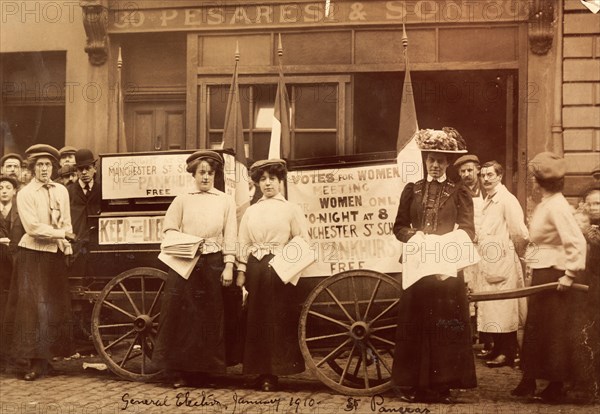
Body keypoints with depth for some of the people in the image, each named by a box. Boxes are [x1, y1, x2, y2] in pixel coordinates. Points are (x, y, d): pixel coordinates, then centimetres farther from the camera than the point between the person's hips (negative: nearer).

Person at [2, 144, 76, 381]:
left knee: (56, 307, 5)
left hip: (56, 255, 5)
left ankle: (47, 356, 13)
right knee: (32, 307, -6)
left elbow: (66, 223, 10)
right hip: (33, 255, -5)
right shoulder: (25, 194, -4)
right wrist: (61, 233, -13)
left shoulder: (61, 191, 10)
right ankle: (36, 361, -4)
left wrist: (66, 245, -4)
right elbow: (33, 228, -14)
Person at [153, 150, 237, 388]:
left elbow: (230, 236, 4)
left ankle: (201, 370, 11)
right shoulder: (182, 200, 10)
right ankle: (179, 371, 3)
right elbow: (169, 228, 4)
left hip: (213, 263, 1)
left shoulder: (225, 201, 10)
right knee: (180, 314, -4)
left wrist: (229, 266, -4)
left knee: (209, 317, 2)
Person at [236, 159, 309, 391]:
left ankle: (273, 372, 0)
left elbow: (303, 242, -1)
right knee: (257, 319, 3)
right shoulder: (251, 212, 14)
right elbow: (243, 244, 13)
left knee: (278, 319, -5)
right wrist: (241, 271, 4)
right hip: (255, 269, 3)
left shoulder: (291, 210, 4)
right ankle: (262, 372, 10)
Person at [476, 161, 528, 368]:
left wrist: (515, 253, -2)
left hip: (503, 263, -9)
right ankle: (498, 349, 21)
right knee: (492, 310, 12)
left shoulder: (507, 200, -13)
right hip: (488, 263, 9)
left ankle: (507, 353, 3)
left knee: (505, 309, -3)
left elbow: (521, 234, -15)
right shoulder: (488, 201, 15)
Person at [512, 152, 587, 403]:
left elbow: (577, 243, -24)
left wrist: (570, 275, -20)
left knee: (554, 332, 1)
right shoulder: (545, 204, 10)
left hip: (553, 276, -9)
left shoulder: (557, 206, -18)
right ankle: (529, 380, 23)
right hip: (540, 274, 9)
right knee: (534, 327, 14)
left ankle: (556, 387, 12)